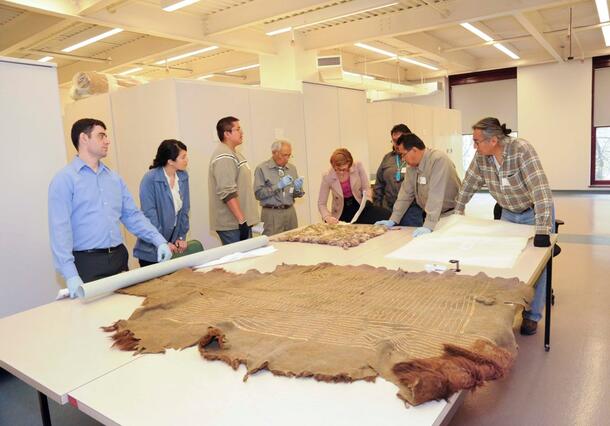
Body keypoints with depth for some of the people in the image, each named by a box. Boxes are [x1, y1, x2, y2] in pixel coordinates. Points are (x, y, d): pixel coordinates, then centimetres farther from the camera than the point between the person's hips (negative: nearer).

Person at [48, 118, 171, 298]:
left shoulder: (114, 178, 11)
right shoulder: (64, 179, -6)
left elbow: (132, 215, 11)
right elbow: (60, 229, -13)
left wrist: (159, 241, -2)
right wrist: (71, 275, -22)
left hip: (119, 257, 6)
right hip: (88, 263, -5)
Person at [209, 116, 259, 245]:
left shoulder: (234, 154, 16)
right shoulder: (224, 158, -16)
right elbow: (228, 194, -23)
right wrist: (242, 221, -24)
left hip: (242, 220, 10)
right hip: (232, 225, -10)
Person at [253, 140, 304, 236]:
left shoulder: (292, 168, 11)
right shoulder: (262, 168, -4)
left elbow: (297, 194, 16)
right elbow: (258, 194, -12)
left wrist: (298, 189, -6)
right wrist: (278, 186, -18)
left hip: (290, 212, 5)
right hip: (272, 214, -5)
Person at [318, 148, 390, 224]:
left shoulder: (358, 166, -13)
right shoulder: (327, 177, -14)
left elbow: (366, 188, -2)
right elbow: (321, 204, -8)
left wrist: (366, 200, -23)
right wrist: (327, 217, -26)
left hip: (360, 207, 1)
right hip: (342, 214, -1)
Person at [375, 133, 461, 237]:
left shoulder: (438, 159, -21)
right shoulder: (412, 166, 2)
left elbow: (436, 195, -28)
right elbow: (406, 193, 4)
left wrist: (428, 226, -33)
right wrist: (393, 220, 0)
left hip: (450, 215, -6)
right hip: (429, 215, 6)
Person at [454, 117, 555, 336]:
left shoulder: (522, 150, -31)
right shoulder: (481, 156, -15)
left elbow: (541, 189, -37)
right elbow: (468, 185, -2)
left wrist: (542, 231, -42)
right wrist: (456, 215, 1)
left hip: (536, 213, -5)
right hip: (508, 213, 5)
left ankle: (531, 315, 16)